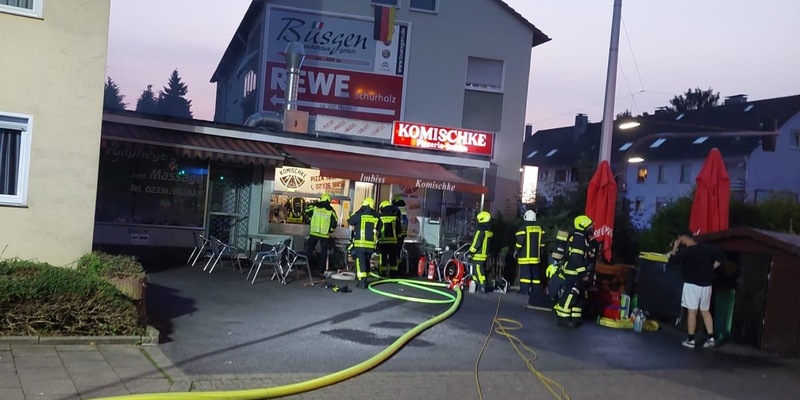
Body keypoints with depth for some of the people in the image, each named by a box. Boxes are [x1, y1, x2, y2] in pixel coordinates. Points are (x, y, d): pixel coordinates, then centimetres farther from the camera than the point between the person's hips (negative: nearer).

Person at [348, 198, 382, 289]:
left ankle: (362, 281, -12)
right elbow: (380, 227, 17)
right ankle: (364, 279, 24)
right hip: (371, 244, 4)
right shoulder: (376, 218, 4)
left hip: (360, 244, -4)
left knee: (360, 262, -4)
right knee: (366, 261, 17)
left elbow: (350, 221, 5)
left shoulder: (360, 215, -8)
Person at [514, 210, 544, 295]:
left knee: (525, 273, -4)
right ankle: (536, 290, 11)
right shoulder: (539, 228, 8)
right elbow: (542, 242, 10)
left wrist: (516, 251, -1)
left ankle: (524, 289, -6)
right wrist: (539, 252, 20)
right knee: (536, 273, 10)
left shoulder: (523, 228, -9)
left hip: (525, 256, -5)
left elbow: (520, 241, -14)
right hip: (536, 255, 5)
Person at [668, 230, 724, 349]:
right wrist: (710, 269, 12)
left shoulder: (685, 251, -12)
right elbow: (720, 257, 12)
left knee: (692, 311, -2)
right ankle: (710, 338, 9)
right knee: (705, 311, 15)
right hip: (706, 284, 5)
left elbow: (671, 262, -8)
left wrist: (675, 248, 0)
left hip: (692, 284, -5)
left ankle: (690, 340, 1)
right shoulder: (707, 248, 6)